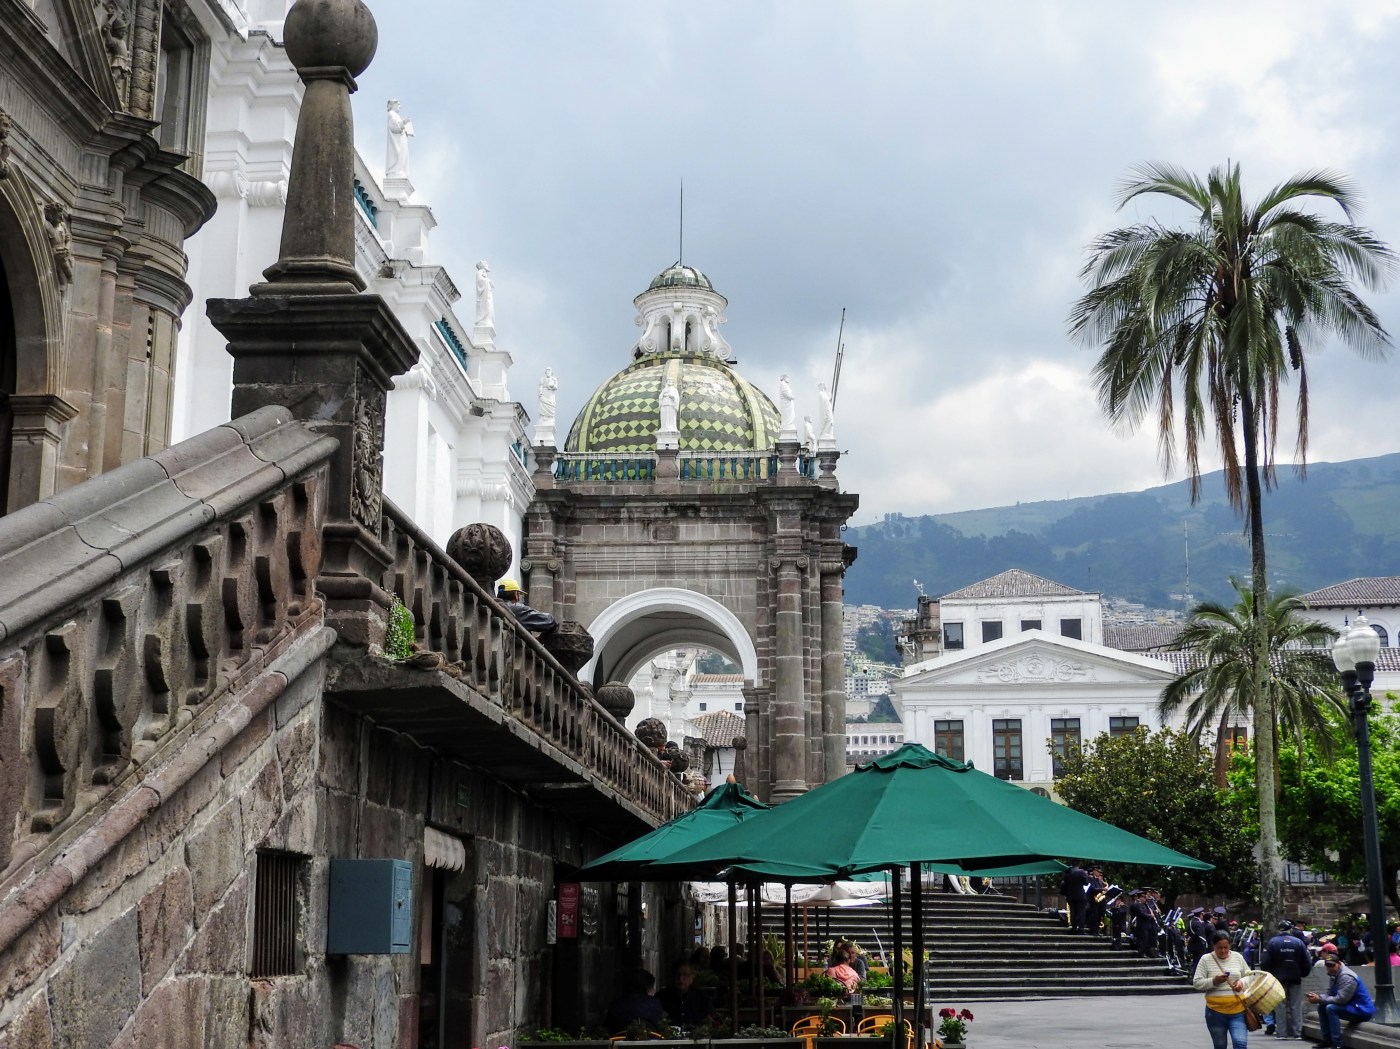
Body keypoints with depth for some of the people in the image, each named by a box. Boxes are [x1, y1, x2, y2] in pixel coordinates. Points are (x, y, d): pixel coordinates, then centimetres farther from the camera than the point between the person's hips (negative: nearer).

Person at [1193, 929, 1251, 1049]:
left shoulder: (1238, 957, 3)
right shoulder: (1206, 959, -3)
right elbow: (1196, 983, -5)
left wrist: (1242, 982, -10)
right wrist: (1214, 981, -21)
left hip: (1238, 1010, 0)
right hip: (1215, 1012, 0)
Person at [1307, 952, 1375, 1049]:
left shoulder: (1347, 977, -22)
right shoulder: (1333, 976, 8)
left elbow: (1341, 999, -29)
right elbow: (1328, 994, 6)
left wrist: (1319, 999, -24)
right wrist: (1317, 996, -15)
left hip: (1362, 1010, -10)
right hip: (1350, 1007, 10)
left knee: (1331, 1008, -27)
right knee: (1322, 1007, 8)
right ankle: (1327, 1040, 11)